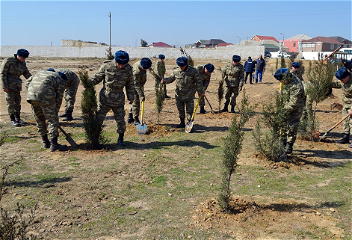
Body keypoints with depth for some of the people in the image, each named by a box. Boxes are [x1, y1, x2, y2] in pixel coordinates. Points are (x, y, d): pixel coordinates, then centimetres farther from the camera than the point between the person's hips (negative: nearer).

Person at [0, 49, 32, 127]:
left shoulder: (22, 63, 7)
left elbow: (27, 74, 13)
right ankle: (12, 120, 0)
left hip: (17, 86, 6)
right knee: (11, 103, -5)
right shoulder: (8, 61, -11)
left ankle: (18, 118, 20)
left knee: (17, 102, 10)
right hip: (9, 86, -6)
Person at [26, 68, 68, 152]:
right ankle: (54, 144, 0)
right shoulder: (60, 81, 14)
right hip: (46, 96, -6)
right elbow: (58, 98, 8)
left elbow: (27, 83, 26)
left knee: (39, 120, 16)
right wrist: (55, 112, 14)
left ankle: (45, 142, 24)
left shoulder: (40, 72, 32)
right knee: (52, 120, 2)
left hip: (31, 95, 6)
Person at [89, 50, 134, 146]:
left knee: (120, 120, 4)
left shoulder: (128, 69, -3)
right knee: (99, 118, 3)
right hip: (105, 97, -1)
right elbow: (97, 77, 1)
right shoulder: (106, 66, -10)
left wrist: (131, 97, 8)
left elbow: (130, 84, 8)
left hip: (119, 99, 1)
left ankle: (120, 139, 22)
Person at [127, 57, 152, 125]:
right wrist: (141, 95, -36)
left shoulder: (142, 63, -7)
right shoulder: (137, 71, -34)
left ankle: (130, 118, 27)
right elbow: (137, 85, -33)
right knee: (136, 102, -8)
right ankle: (135, 120, -1)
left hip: (139, 85, 10)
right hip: (134, 87, -9)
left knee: (134, 102, 16)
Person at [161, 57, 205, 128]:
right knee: (180, 109, 12)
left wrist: (200, 92, -1)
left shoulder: (193, 71, -9)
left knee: (189, 110, 3)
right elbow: (171, 78, 10)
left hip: (189, 95, -3)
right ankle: (182, 123, 26)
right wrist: (165, 80, -12)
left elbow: (199, 81, -2)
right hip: (179, 95, 3)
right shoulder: (176, 71, -2)